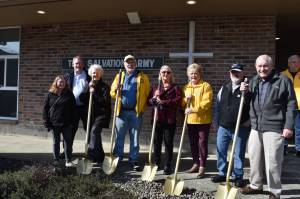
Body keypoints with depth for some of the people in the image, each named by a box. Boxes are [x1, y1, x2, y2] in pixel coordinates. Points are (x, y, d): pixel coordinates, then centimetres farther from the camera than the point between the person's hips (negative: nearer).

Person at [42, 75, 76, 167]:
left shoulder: (69, 94, 1)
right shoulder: (50, 94, 1)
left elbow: (73, 108, 2)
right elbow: (45, 108, 1)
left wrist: (72, 121, -6)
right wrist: (46, 122, -5)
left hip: (67, 124, 0)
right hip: (54, 123, 1)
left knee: (68, 142, 4)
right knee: (56, 142, 12)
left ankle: (68, 161, 12)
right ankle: (56, 160, 23)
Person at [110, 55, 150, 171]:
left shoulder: (143, 77, 7)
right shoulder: (119, 76, 13)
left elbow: (148, 94, 2)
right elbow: (112, 93, 12)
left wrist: (143, 107, -8)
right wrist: (115, 90, -10)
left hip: (136, 112, -1)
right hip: (121, 111, 2)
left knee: (135, 137, 6)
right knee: (119, 136, 5)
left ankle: (133, 160, 14)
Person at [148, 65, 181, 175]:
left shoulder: (175, 87, 4)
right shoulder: (155, 87, 14)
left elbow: (178, 100, -11)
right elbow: (149, 101, 9)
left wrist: (164, 102, -17)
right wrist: (154, 98, -13)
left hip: (170, 119, -3)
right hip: (157, 119, 3)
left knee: (168, 143, 2)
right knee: (157, 142, 9)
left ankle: (167, 166, 10)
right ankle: (156, 164, 21)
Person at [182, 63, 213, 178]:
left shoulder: (205, 86, -6)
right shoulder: (186, 87, 13)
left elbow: (206, 102, -17)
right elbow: (182, 104, 17)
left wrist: (194, 109, -26)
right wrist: (186, 99, -5)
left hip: (203, 120, -6)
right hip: (190, 120, 6)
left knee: (202, 144, -1)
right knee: (193, 143, 13)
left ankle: (202, 167, 7)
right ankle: (196, 164, 27)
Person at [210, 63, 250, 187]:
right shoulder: (224, 88, 10)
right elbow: (217, 106, 15)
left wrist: (249, 121, -13)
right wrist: (216, 122, 12)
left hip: (241, 128, -4)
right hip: (223, 126, 5)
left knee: (238, 153, 6)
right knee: (220, 151, 10)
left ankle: (238, 176, 19)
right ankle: (222, 174, 25)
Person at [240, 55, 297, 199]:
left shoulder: (283, 80, -6)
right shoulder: (253, 81, 12)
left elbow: (291, 104, -7)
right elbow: (248, 102, 23)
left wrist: (288, 126, -12)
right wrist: (245, 92, 2)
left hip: (274, 128, -6)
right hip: (256, 127, 6)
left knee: (272, 160, -2)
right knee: (254, 157, 15)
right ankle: (255, 185, 32)